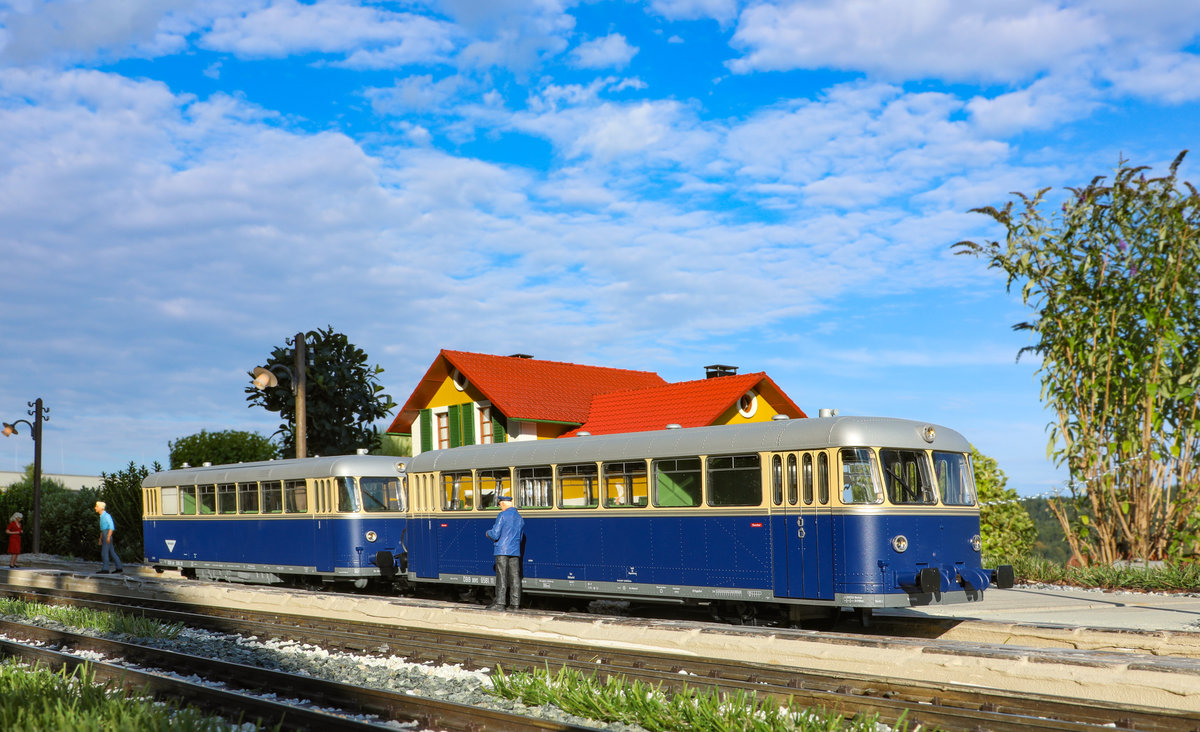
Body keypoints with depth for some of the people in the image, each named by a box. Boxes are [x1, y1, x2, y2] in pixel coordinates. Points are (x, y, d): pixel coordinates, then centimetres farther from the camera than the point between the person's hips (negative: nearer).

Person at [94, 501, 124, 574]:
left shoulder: (106, 515, -11)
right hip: (104, 536, 9)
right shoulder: (102, 516, 19)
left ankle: (105, 569, -10)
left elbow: (112, 526, -18)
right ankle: (119, 568, 9)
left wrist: (108, 536, -24)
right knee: (111, 552, 8)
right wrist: (100, 539, 23)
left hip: (107, 535, -9)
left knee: (104, 552, -10)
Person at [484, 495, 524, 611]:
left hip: (502, 550, -6)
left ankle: (499, 602, -6)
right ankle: (515, 603, 5)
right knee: (515, 576, 5)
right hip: (515, 551, 6)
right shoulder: (520, 517, 14)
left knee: (501, 576, -5)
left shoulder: (503, 515, -8)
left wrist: (488, 533, 8)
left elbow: (495, 535, -12)